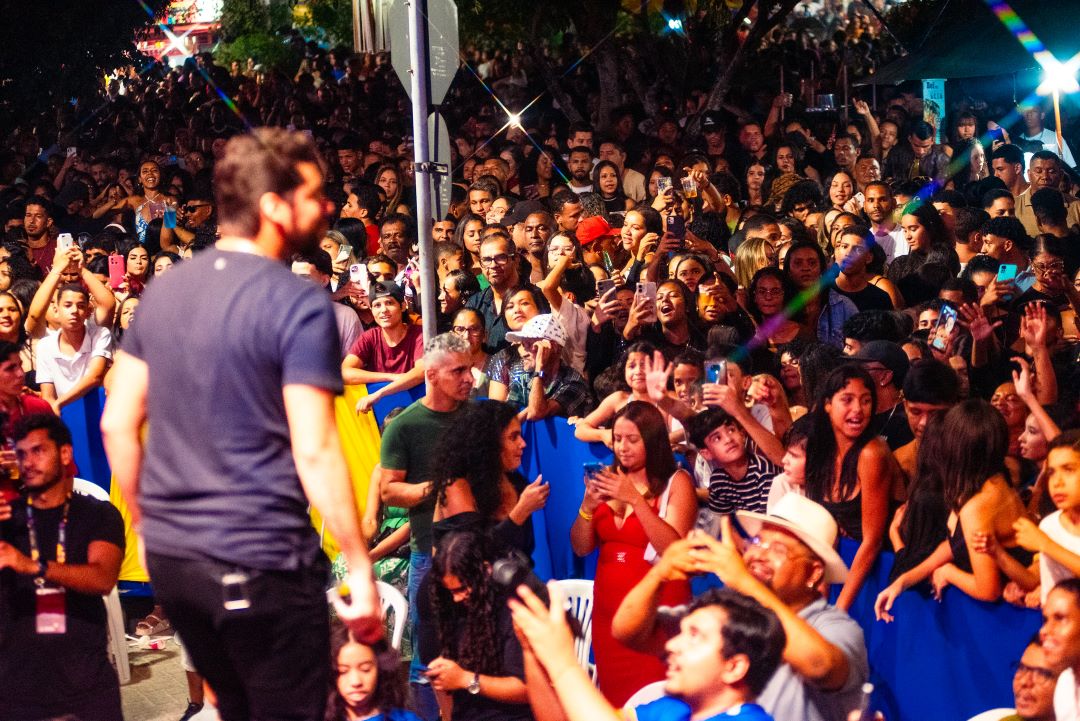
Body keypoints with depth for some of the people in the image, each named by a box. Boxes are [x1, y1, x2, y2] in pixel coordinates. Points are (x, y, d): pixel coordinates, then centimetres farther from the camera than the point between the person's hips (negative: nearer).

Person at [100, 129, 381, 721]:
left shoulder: (163, 290, 8)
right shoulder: (299, 304, -13)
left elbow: (118, 423, 10)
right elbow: (315, 454, -18)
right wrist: (360, 569, -12)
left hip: (169, 556, 7)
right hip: (260, 562, -7)